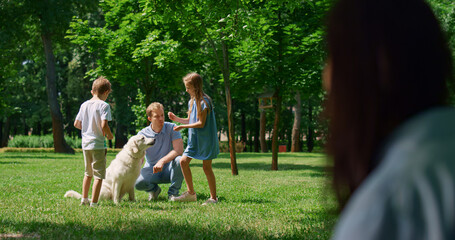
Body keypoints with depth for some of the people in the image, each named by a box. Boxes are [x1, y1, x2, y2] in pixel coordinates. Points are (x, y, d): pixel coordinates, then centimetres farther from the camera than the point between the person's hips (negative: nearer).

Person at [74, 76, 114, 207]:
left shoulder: (84, 105, 9)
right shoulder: (104, 105, -11)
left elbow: (76, 124, 12)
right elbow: (104, 125, -21)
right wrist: (110, 135, -3)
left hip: (85, 144, 7)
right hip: (98, 144, -7)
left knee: (88, 173, 22)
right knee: (99, 175, -3)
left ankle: (84, 199, 31)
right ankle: (94, 202, -7)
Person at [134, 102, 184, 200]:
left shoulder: (171, 128, -8)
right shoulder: (142, 134, -5)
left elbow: (179, 150, -19)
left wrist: (162, 161, -31)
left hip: (169, 169, 0)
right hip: (151, 170, 0)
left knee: (179, 161, -35)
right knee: (137, 182, -32)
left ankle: (173, 192, -10)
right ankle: (154, 189, 7)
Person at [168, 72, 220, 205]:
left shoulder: (204, 102, -16)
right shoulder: (192, 101, 11)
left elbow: (201, 123, -19)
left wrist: (182, 127, -18)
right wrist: (176, 118, 4)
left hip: (206, 139, -8)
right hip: (194, 139, 8)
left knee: (206, 167, -4)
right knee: (183, 161, 2)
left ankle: (213, 197, 6)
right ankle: (191, 193, 11)